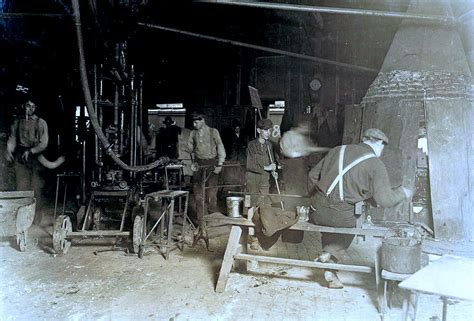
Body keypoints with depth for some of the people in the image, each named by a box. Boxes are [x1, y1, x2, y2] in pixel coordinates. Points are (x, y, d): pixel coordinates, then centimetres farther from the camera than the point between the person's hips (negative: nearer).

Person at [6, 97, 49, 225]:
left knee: (35, 188, -6)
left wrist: (30, 151, -14)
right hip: (20, 158, 3)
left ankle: (36, 217, 0)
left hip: (35, 158, -3)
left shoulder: (41, 123, 4)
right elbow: (12, 139, 11)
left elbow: (44, 143, -2)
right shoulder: (17, 122, 14)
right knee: (21, 187, 0)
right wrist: (9, 152, -6)